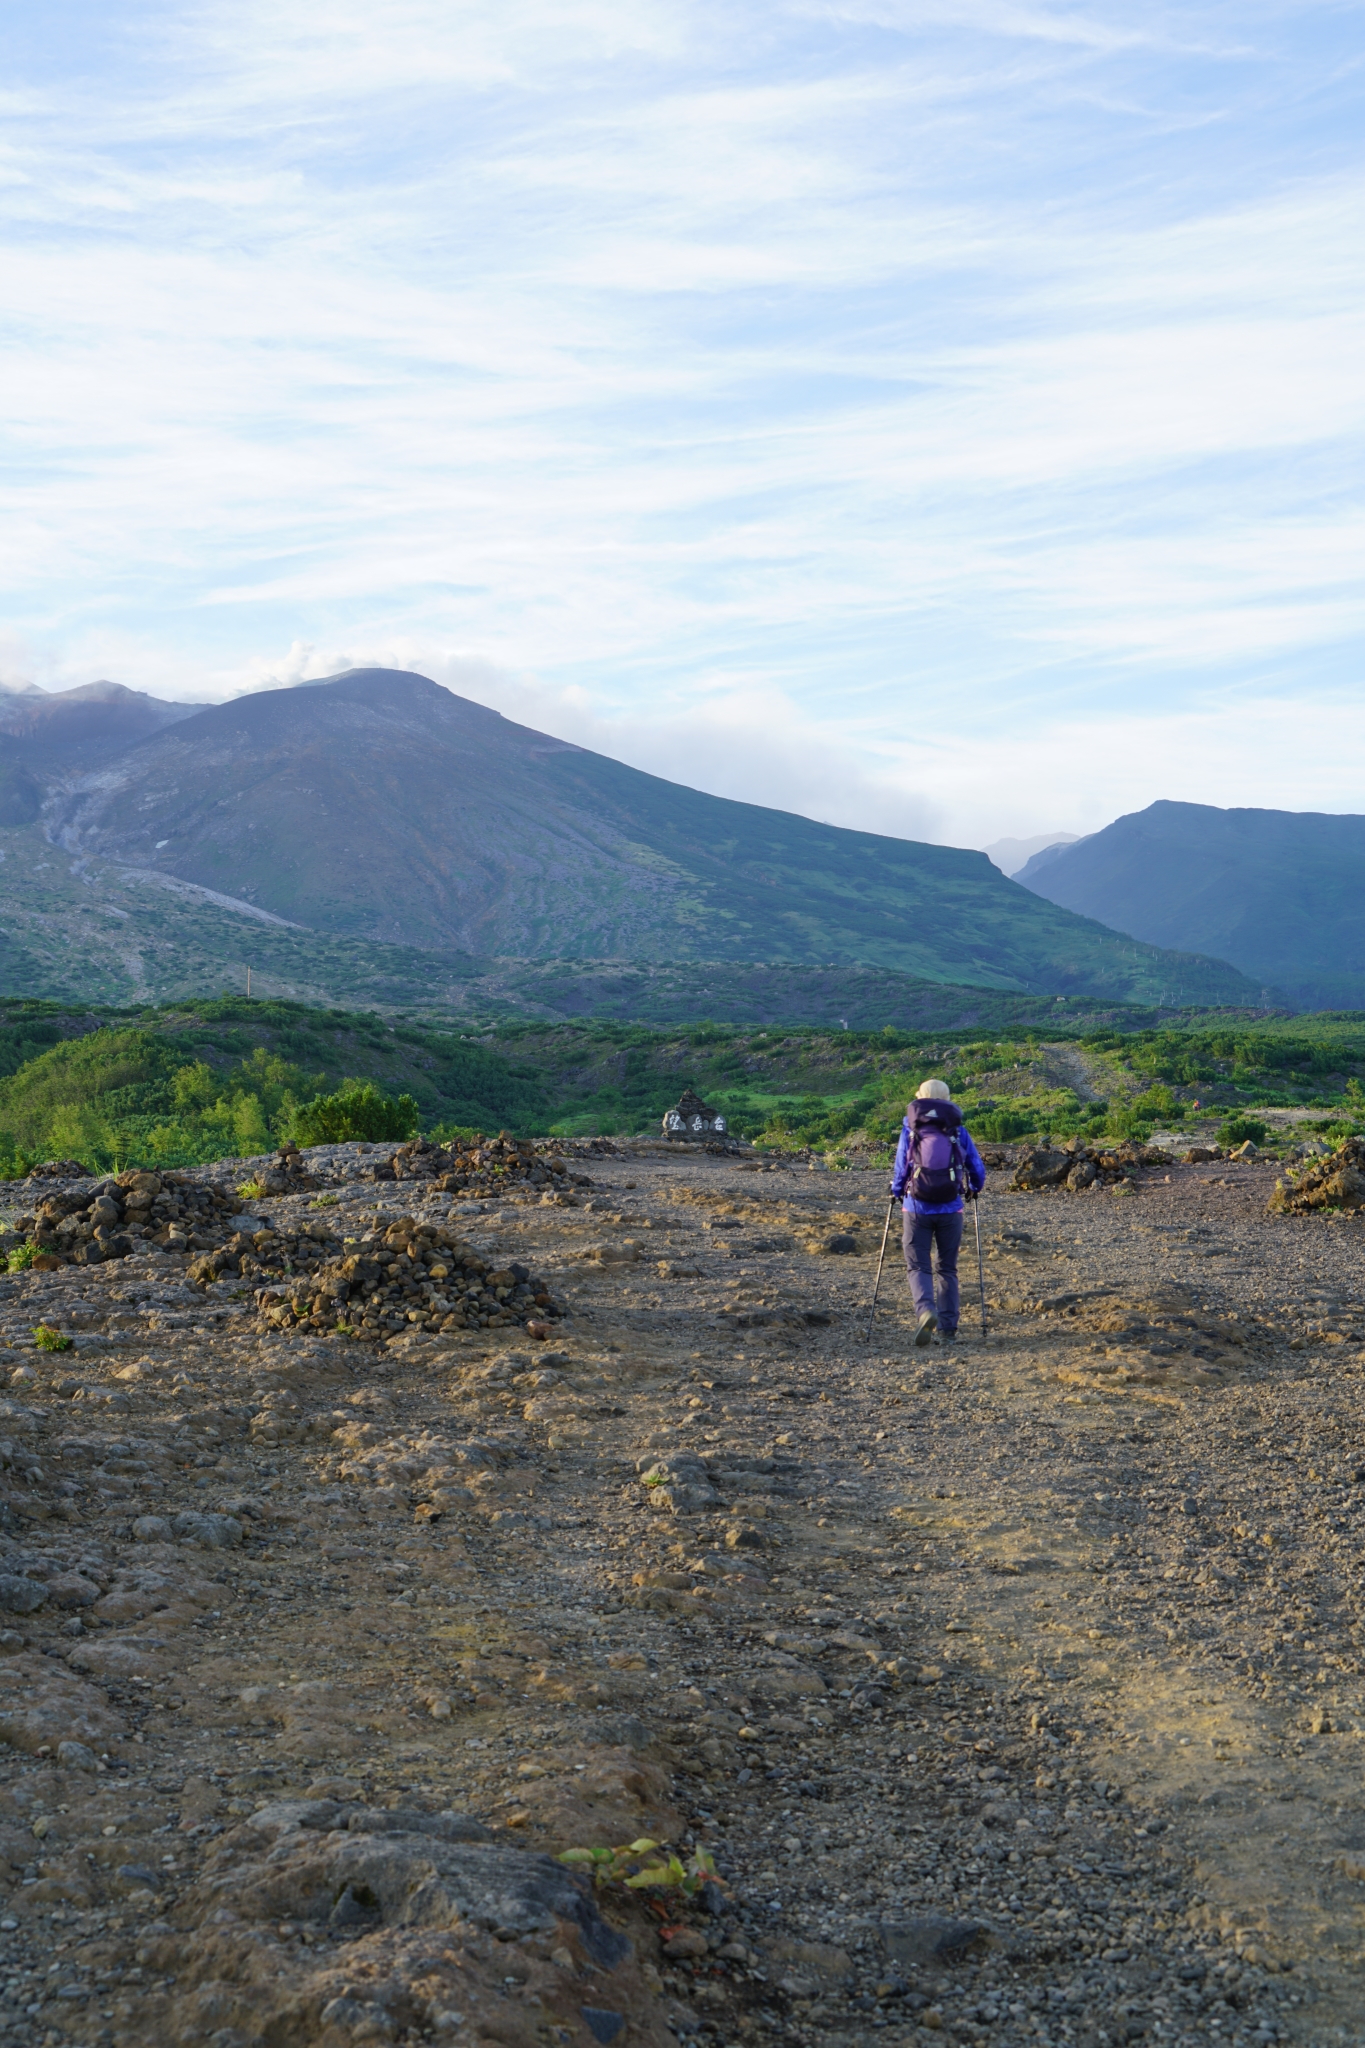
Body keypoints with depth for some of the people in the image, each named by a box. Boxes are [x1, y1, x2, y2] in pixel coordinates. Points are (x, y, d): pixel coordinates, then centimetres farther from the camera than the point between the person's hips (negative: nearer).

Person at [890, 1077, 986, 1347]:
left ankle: (925, 1311, -23)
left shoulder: (909, 1130, 0)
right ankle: (948, 1329, 10)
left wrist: (896, 1192, 21)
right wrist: (974, 1189, 28)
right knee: (948, 1269, 13)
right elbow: (978, 1169, 7)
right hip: (950, 1210, 1)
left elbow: (901, 1168, 1)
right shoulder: (959, 1132, 3)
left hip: (917, 1208, -1)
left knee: (918, 1267, 4)